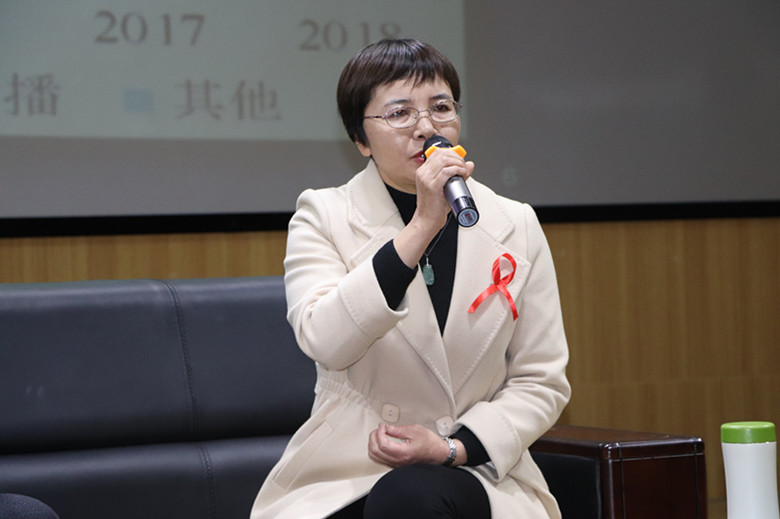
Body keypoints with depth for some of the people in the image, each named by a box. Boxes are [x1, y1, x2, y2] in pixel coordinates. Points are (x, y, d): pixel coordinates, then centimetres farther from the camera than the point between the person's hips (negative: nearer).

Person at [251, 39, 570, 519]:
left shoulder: (516, 227, 6)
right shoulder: (324, 216, 0)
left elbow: (541, 383, 6)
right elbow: (325, 342, -19)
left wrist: (452, 448, -10)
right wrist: (421, 228, -24)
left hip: (473, 470, 1)